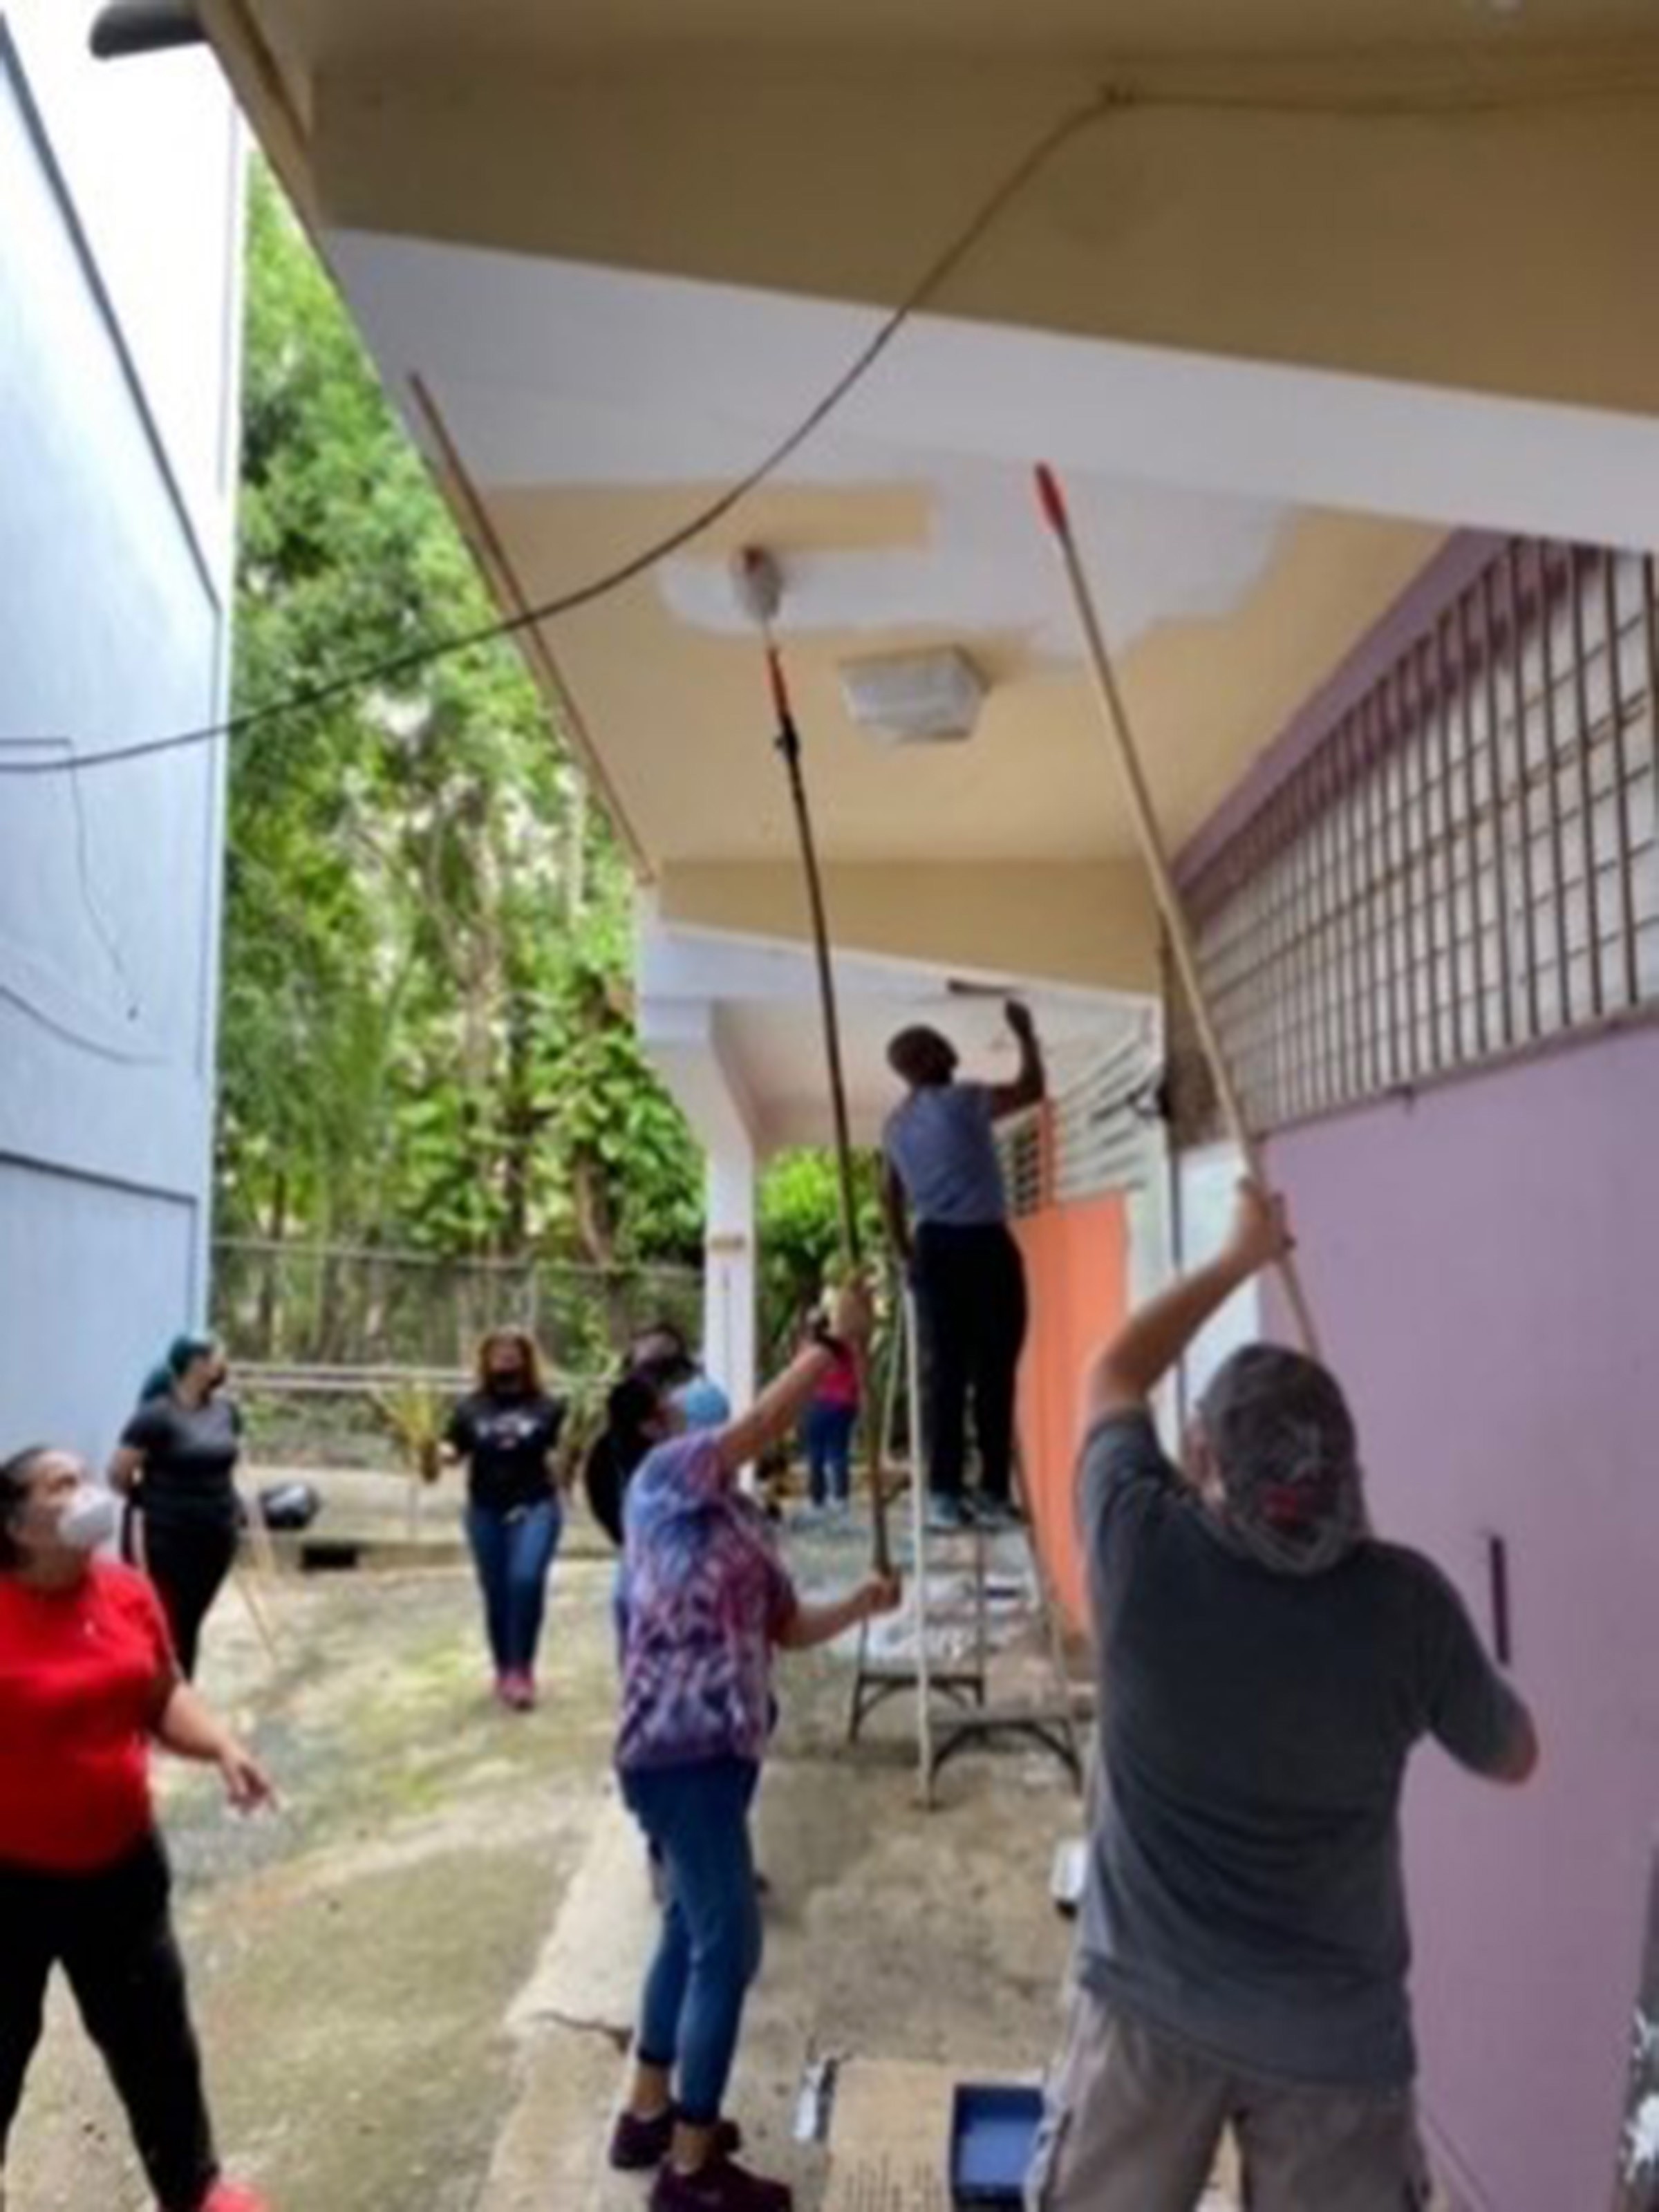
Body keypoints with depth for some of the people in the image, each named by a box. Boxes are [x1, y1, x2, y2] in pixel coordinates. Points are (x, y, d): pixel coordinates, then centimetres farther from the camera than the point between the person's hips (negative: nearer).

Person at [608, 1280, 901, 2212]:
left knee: (694, 1928, 21)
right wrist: (837, 1338, -20)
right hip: (681, 1747, -9)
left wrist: (859, 1606, 1)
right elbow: (769, 1418, -24)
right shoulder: (665, 1475, -11)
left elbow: (786, 1629, 15)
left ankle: (649, 2115, 37)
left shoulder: (745, 1519, 14)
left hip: (721, 1745, 9)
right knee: (728, 1944, -3)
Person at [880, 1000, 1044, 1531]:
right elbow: (1032, 1089, -3)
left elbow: (890, 1198, 15)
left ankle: (945, 1493, 2)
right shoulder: (961, 1101, -8)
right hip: (985, 1245, -6)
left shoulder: (895, 1124, 13)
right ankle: (995, 1492, 0)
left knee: (943, 1370, 4)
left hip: (935, 1249, 6)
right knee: (995, 1370, -1)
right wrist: (1025, 1034, 10)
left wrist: (907, 1256, 21)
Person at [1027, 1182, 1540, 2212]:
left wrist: (1241, 1257, 14)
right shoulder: (1405, 1600, -17)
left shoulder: (1142, 1547, -16)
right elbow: (1515, 1756, 4)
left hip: (1151, 2000, 0)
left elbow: (1114, 1377, 4)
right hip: (1339, 2032, 0)